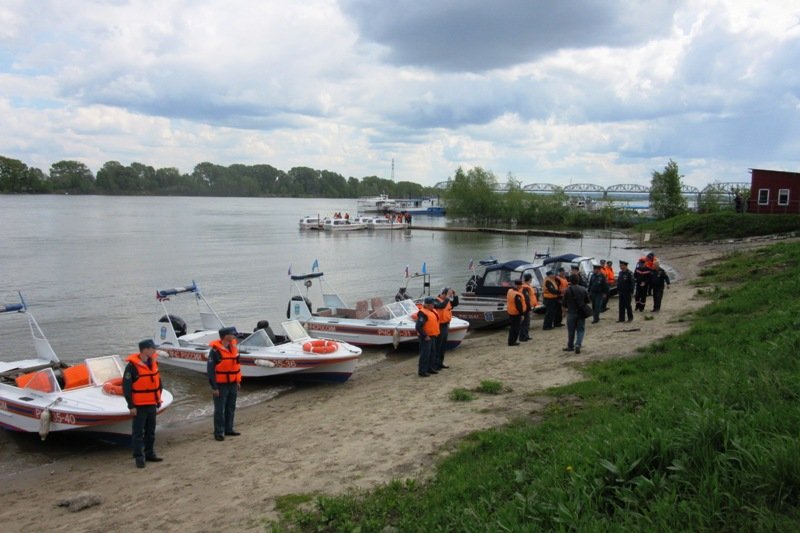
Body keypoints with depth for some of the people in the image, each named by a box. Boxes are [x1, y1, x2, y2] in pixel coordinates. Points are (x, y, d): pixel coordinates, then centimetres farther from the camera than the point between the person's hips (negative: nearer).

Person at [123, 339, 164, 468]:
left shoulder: (153, 363, 6)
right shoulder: (132, 366, -16)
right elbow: (126, 387, -15)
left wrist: (158, 398, 14)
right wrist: (131, 406, -15)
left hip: (152, 404, 7)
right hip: (139, 406, -7)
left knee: (151, 431, 14)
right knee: (138, 432, -1)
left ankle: (150, 454, 25)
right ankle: (139, 457, 6)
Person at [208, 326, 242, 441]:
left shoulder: (233, 347, 5)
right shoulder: (215, 351, -17)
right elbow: (210, 370, -15)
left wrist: (238, 381, 15)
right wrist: (214, 387, -16)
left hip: (232, 384, 7)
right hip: (221, 385, -7)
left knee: (231, 408, 14)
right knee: (220, 410, 1)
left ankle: (228, 429, 26)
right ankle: (219, 432, 10)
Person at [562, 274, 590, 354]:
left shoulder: (567, 290, -11)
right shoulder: (583, 289, -3)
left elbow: (564, 303, -5)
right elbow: (587, 301, 7)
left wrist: (565, 308, 15)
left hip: (571, 313, -1)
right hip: (581, 313, 2)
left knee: (571, 330, 10)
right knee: (580, 330, 7)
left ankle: (570, 346, 21)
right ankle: (578, 344, -11)